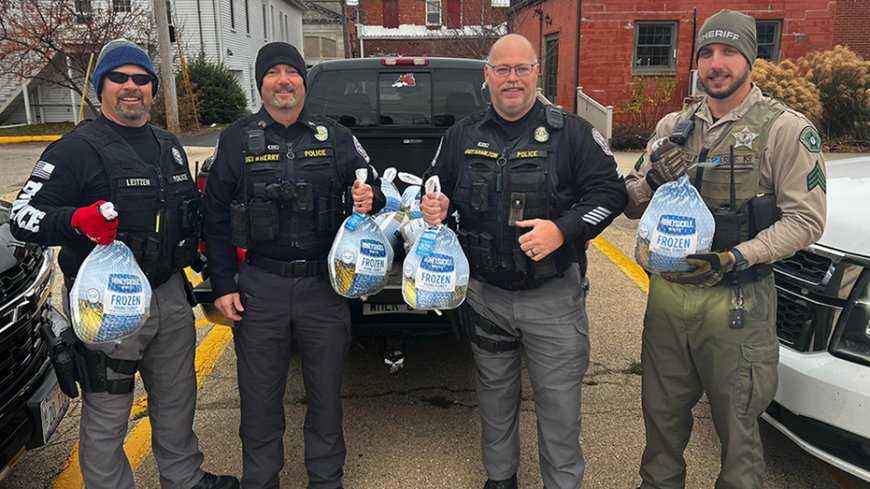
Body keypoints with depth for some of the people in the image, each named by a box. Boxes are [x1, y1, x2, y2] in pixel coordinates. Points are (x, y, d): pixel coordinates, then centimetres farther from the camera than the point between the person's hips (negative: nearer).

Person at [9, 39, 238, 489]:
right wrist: (76, 221, -32)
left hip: (170, 292, 7)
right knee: (106, 415, 4)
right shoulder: (77, 149, -9)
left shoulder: (170, 147, 13)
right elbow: (22, 217, -14)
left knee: (177, 399, 21)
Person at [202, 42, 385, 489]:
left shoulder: (335, 137, 5)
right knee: (260, 397, 11)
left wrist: (369, 199, -14)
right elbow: (216, 219, 4)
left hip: (324, 284, 1)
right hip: (260, 285, 0)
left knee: (326, 391, 13)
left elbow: (370, 192, 11)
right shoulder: (237, 140, 3)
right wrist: (223, 285, 0)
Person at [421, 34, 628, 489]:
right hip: (485, 293, 4)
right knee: (495, 394, 19)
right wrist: (435, 204, -8)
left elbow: (610, 190, -6)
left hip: (553, 296, -3)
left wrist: (563, 229, -21)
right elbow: (439, 188, 16)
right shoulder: (462, 135, 6)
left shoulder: (571, 132, -4)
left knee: (559, 401, 6)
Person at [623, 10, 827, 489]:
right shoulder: (673, 126, 7)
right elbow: (632, 207, 7)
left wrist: (734, 259, -22)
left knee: (736, 424, 12)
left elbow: (805, 219, -10)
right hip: (667, 292, 4)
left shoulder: (787, 129, -7)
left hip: (736, 301, -4)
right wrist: (651, 181, -15)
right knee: (662, 412, 19)